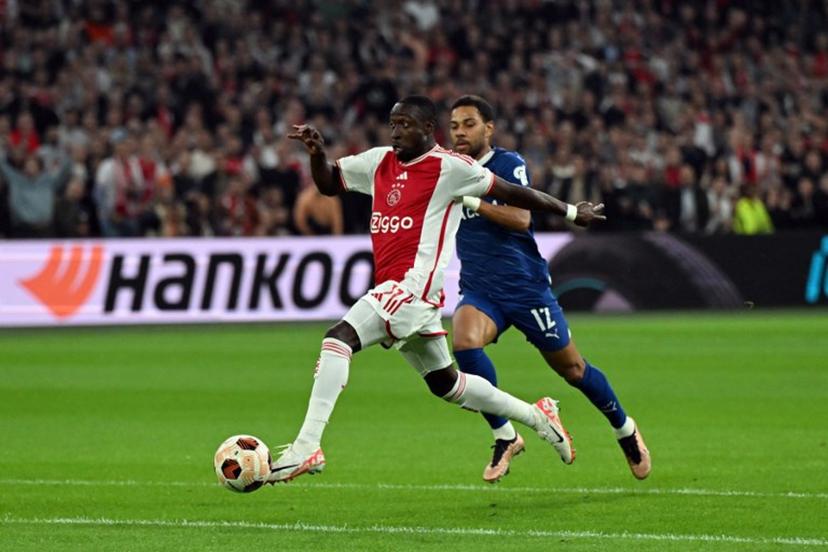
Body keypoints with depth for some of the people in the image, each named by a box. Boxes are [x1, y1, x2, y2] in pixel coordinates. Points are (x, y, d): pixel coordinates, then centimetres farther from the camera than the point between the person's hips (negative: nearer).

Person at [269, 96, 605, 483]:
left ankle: (306, 447, -29)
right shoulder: (380, 162, 15)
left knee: (339, 338, -23)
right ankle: (537, 417, 35)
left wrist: (569, 212, 11)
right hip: (390, 288, 9)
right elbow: (329, 183, 25)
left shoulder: (448, 167, -5)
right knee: (445, 383, 19)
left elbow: (510, 193, 2)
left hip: (415, 285, -9)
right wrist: (316, 153, 3)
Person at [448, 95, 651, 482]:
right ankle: (504, 436, -14)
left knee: (572, 369, 8)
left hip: (526, 288, -3)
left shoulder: (508, 164, -8)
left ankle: (624, 429, 35)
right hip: (479, 292, 3)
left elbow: (521, 219, -21)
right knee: (464, 341, -29)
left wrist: (471, 198, -26)